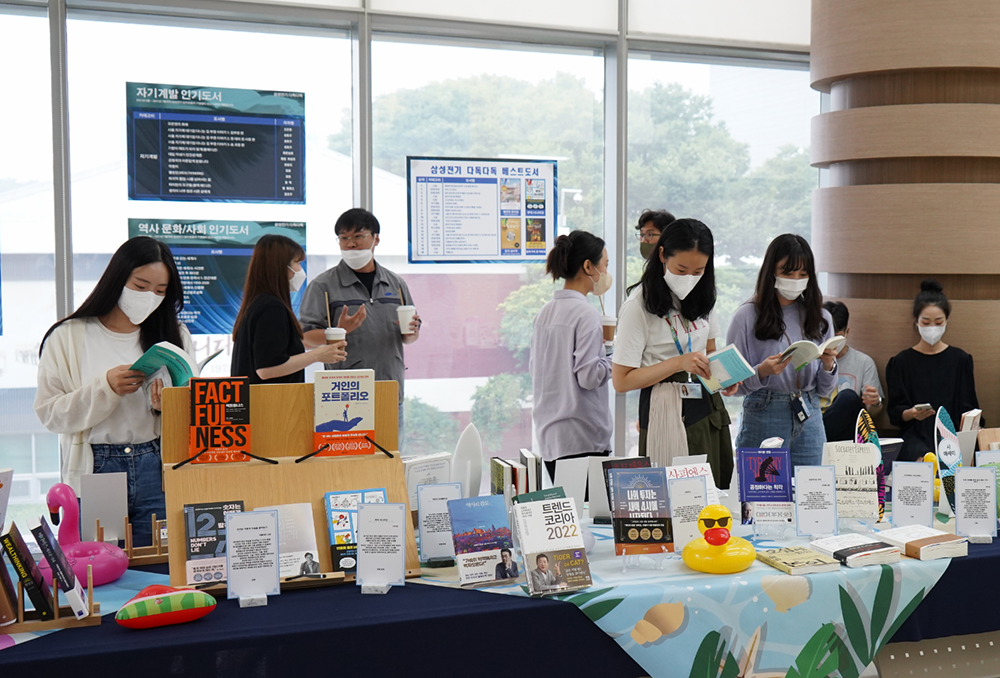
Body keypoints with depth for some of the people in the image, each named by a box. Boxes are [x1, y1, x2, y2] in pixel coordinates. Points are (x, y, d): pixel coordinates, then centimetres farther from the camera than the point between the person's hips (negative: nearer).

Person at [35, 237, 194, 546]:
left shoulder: (175, 336, 10)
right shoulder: (67, 337, 3)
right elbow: (49, 413, -2)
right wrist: (106, 388, -14)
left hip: (158, 471, 2)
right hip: (93, 474, -1)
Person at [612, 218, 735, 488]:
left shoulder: (702, 298, 9)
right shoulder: (638, 307, -10)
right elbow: (622, 381, -13)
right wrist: (678, 363, -20)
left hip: (708, 408, 6)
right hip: (666, 413, -6)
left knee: (718, 489, 5)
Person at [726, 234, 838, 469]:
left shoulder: (820, 317, 10)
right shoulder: (748, 316, -3)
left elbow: (824, 390, 11)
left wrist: (828, 366, -8)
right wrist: (762, 372, -21)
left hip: (809, 420, 4)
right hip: (763, 420, -4)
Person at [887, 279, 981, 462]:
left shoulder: (960, 359, 14)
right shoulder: (901, 362, 9)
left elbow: (968, 409, 12)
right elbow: (895, 413, 6)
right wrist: (912, 414, -17)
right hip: (916, 435, -1)